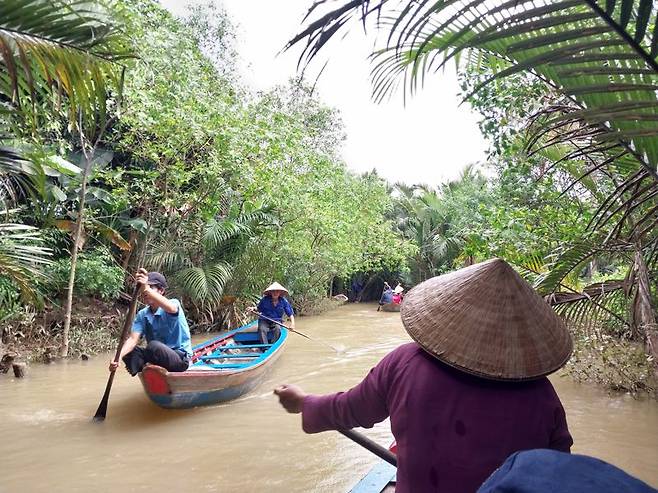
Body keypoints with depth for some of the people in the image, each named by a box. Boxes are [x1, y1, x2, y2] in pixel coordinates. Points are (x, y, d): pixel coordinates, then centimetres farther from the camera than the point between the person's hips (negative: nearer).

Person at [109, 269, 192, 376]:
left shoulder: (174, 303, -10)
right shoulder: (142, 315, 5)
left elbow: (171, 309, -37)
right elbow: (133, 339, -8)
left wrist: (147, 289, -48)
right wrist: (118, 356, -28)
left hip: (181, 358, -6)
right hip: (158, 359, 6)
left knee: (154, 346, -31)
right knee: (129, 352, -11)